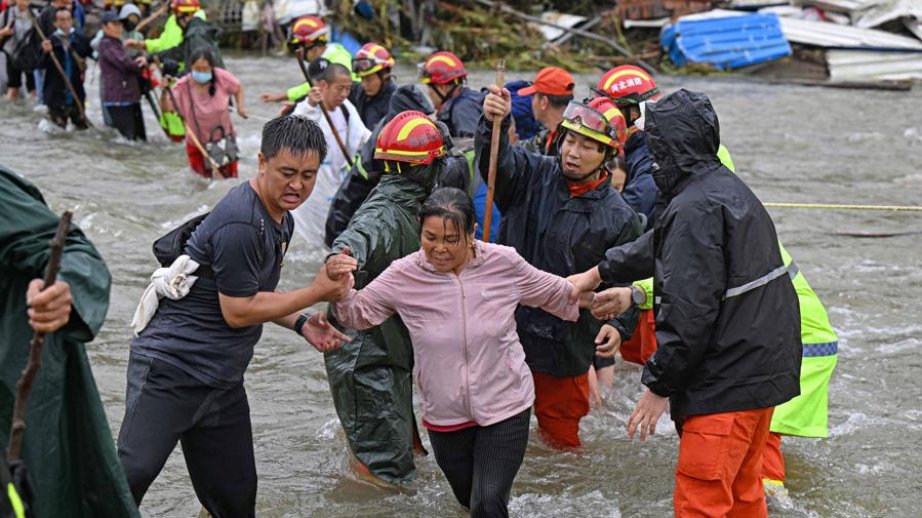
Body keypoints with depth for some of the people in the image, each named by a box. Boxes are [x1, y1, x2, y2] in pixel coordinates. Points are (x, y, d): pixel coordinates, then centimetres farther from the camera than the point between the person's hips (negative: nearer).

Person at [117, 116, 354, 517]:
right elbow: (237, 311, -18)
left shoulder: (280, 218, 11)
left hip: (222, 379, 9)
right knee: (132, 474, -18)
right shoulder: (240, 224, -20)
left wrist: (301, 325, 6)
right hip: (170, 367, -9)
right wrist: (316, 293, -14)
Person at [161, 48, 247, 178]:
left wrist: (240, 106, -13)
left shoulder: (221, 77, -19)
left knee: (230, 177, 12)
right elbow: (166, 108, -29)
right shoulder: (183, 86, -22)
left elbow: (238, 88, 1)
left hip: (224, 139, 1)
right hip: (198, 143, -1)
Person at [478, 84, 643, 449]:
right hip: (505, 332, 2)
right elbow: (497, 161, -20)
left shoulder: (619, 219, -5)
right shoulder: (533, 176, -1)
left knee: (560, 436, 15)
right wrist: (493, 124, -40)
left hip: (565, 350, -2)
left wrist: (616, 323, -18)